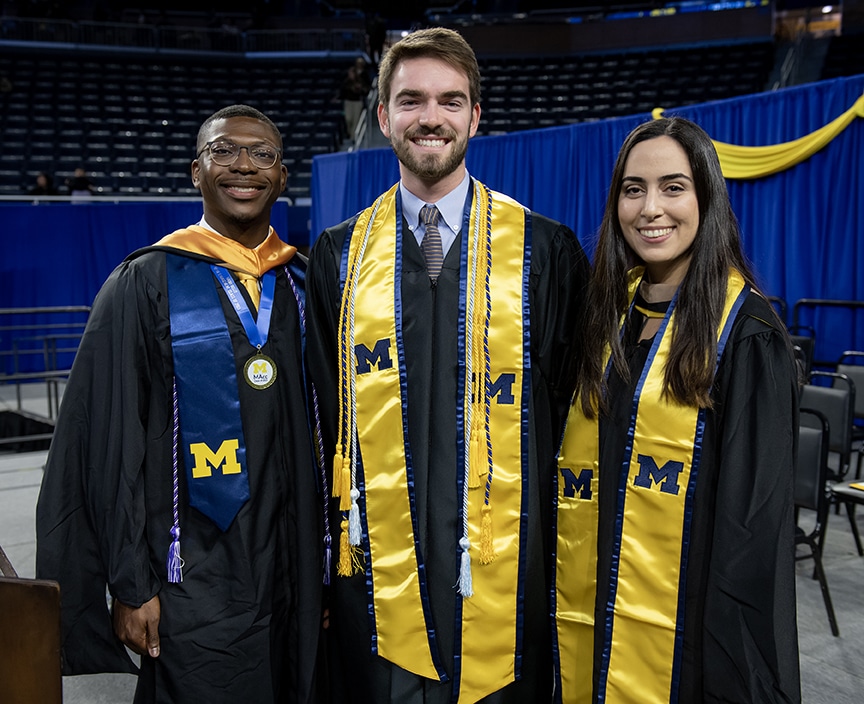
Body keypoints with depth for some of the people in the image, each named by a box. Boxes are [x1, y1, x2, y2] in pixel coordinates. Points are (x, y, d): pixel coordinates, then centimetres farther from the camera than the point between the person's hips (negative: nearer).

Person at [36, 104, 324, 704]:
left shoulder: (306, 286, 6)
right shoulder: (145, 285, -4)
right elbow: (111, 443, -6)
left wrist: (330, 563, 6)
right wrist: (130, 584, -7)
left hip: (297, 576, 4)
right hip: (195, 582, -3)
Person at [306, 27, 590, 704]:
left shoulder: (546, 251, 0)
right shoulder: (339, 255, 5)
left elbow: (566, 404, 3)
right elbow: (322, 409, 9)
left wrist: (548, 531, 1)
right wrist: (342, 523, 5)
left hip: (503, 566, -1)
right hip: (379, 565, 1)